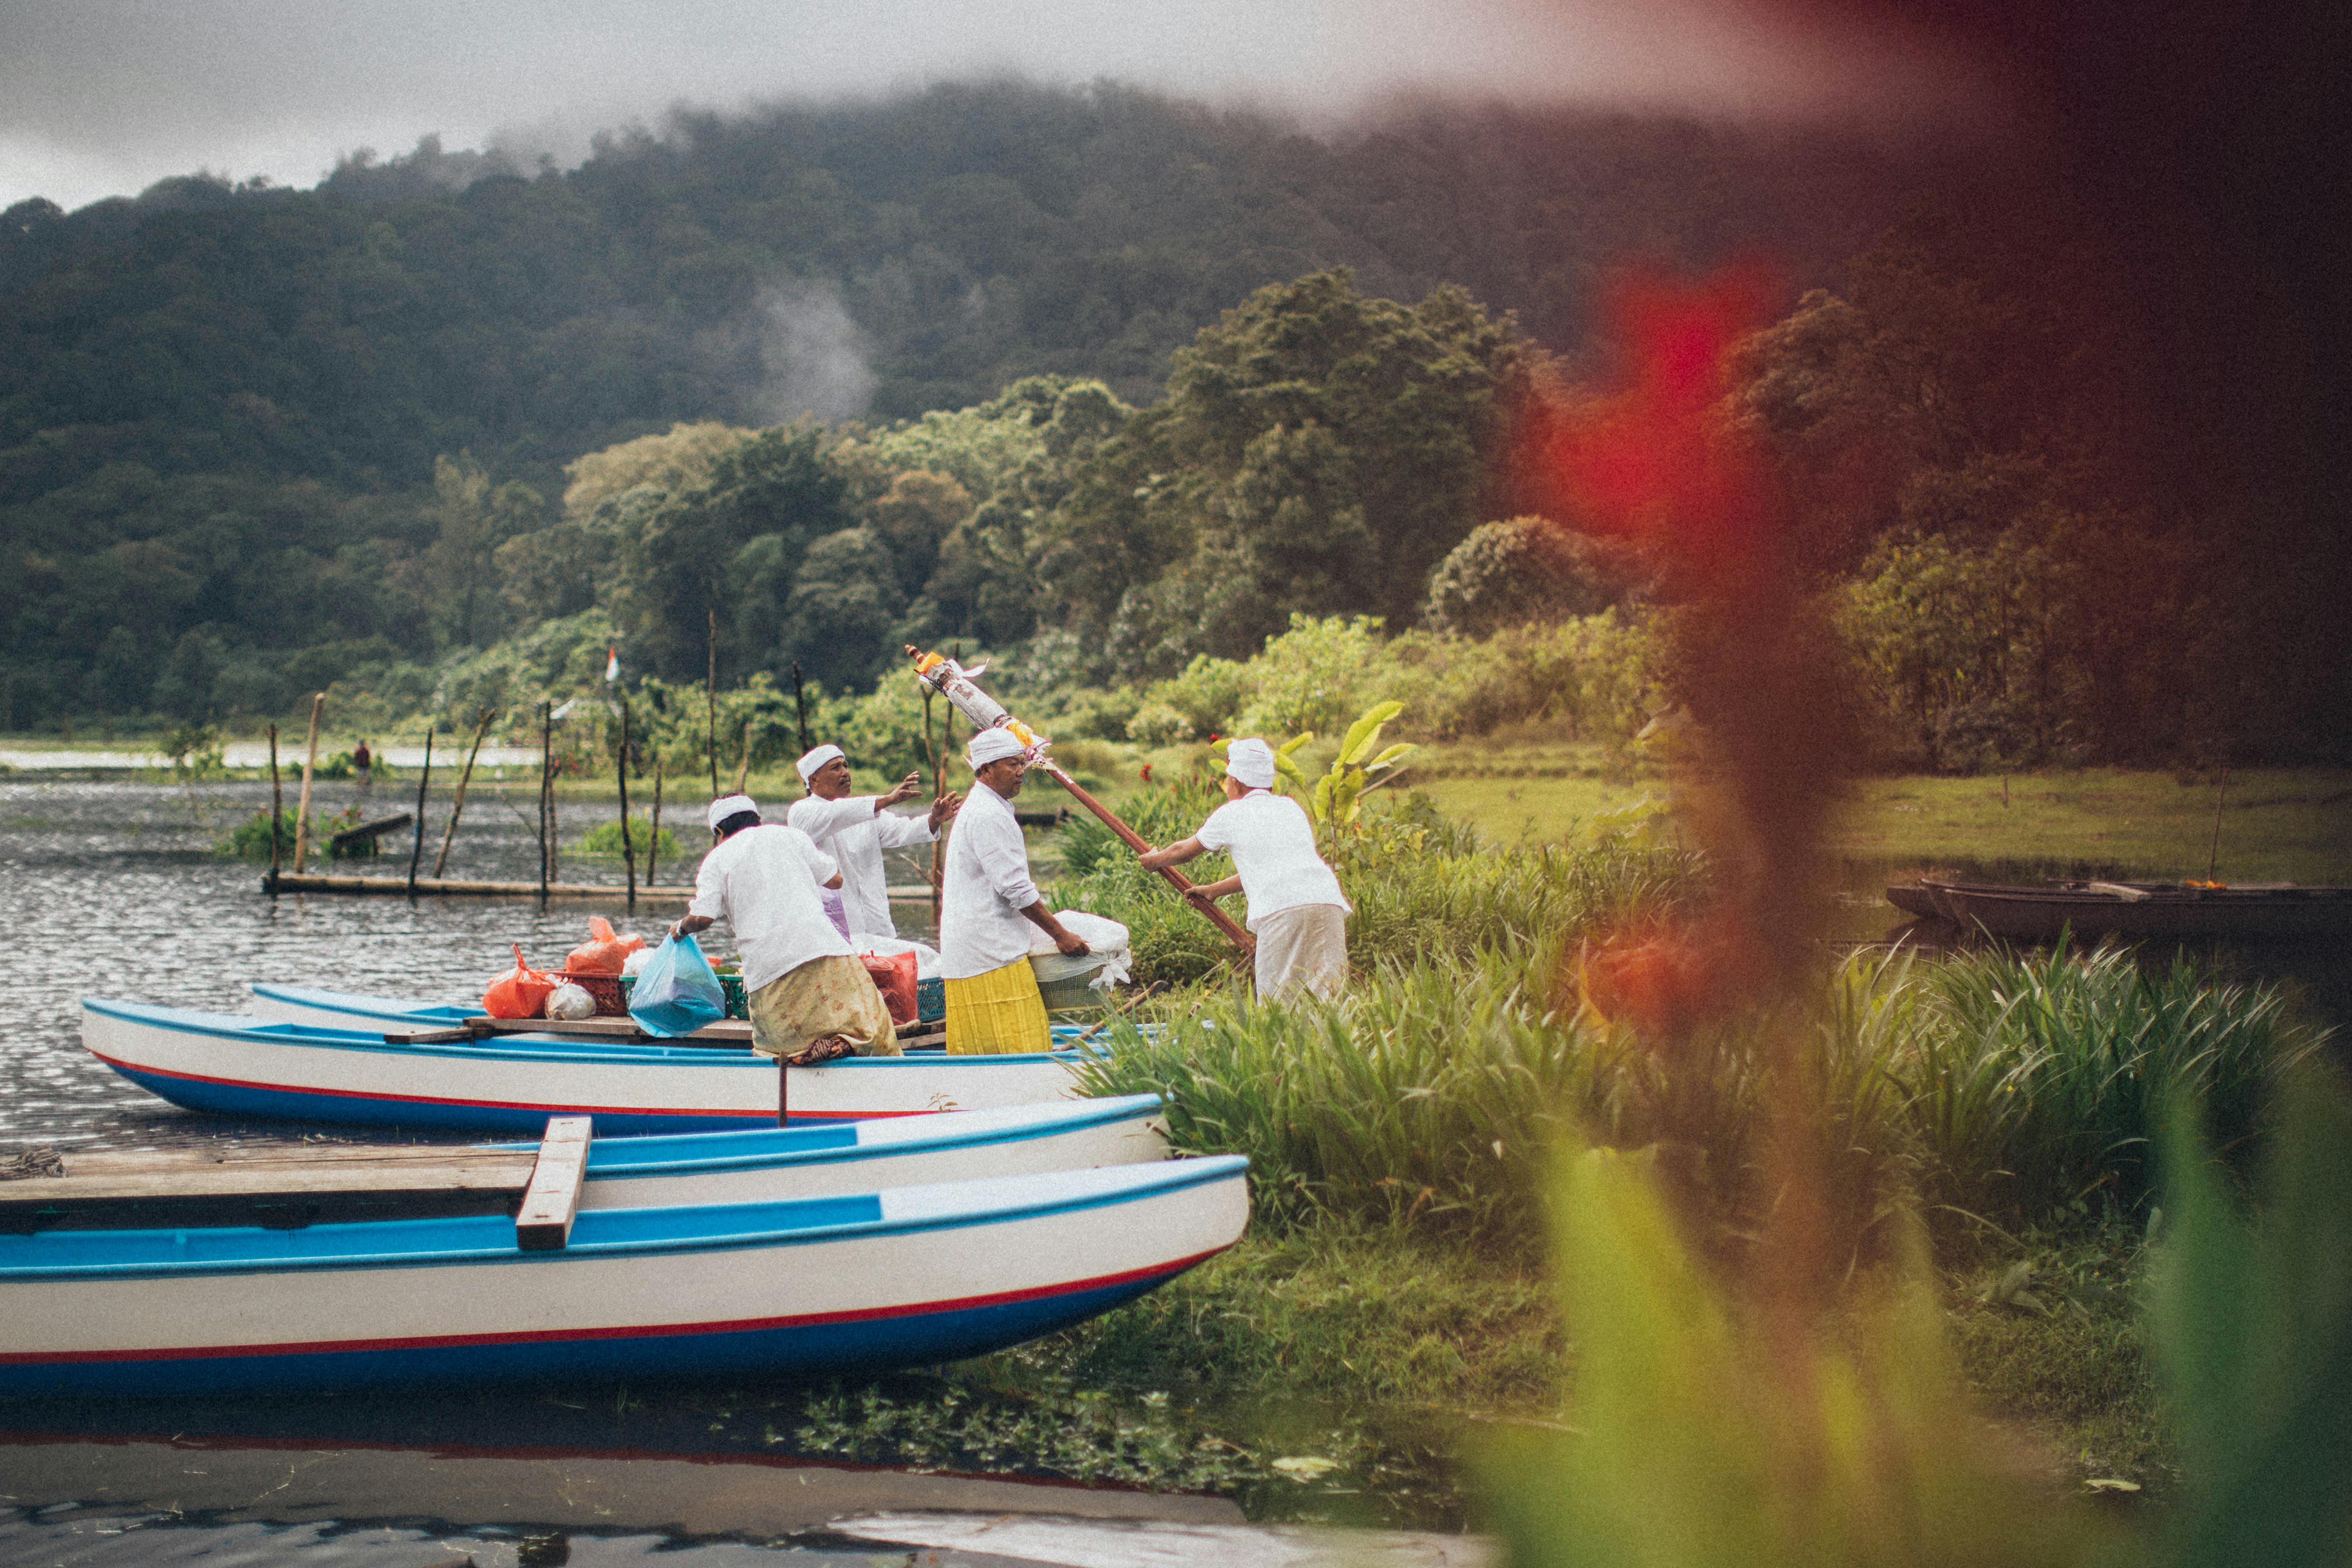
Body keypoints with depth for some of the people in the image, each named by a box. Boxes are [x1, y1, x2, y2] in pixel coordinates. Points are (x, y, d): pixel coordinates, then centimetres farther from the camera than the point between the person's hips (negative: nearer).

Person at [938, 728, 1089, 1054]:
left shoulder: (974, 809, 21)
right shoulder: (989, 816, -14)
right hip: (993, 954, -11)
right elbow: (1016, 889, -17)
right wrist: (1060, 934, -11)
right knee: (1021, 1048, -12)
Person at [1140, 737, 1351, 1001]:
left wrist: (1154, 859, 52)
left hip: (1281, 910, -5)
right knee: (1326, 997, 1)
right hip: (1330, 903, 5)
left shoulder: (1231, 814, 14)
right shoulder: (1291, 807, 29)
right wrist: (1214, 891, 52)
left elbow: (1184, 852, 30)